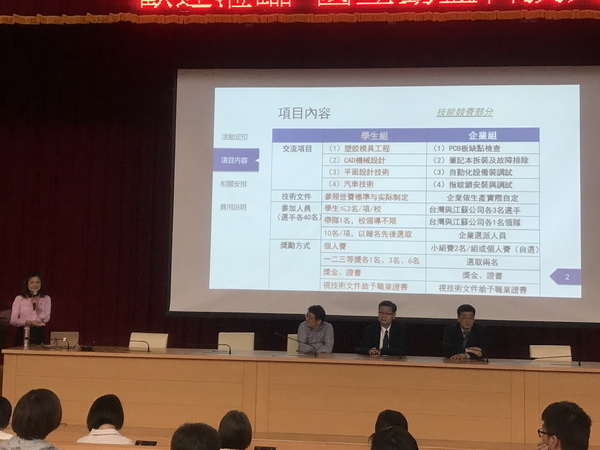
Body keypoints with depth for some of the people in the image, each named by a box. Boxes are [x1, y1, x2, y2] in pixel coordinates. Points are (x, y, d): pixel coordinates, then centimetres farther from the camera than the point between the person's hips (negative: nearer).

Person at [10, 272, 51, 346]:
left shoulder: (46, 299, 9)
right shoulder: (19, 299, 7)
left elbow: (46, 319, 0)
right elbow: (13, 320, 1)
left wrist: (37, 306, -11)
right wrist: (26, 322, -14)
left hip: (38, 333, 1)